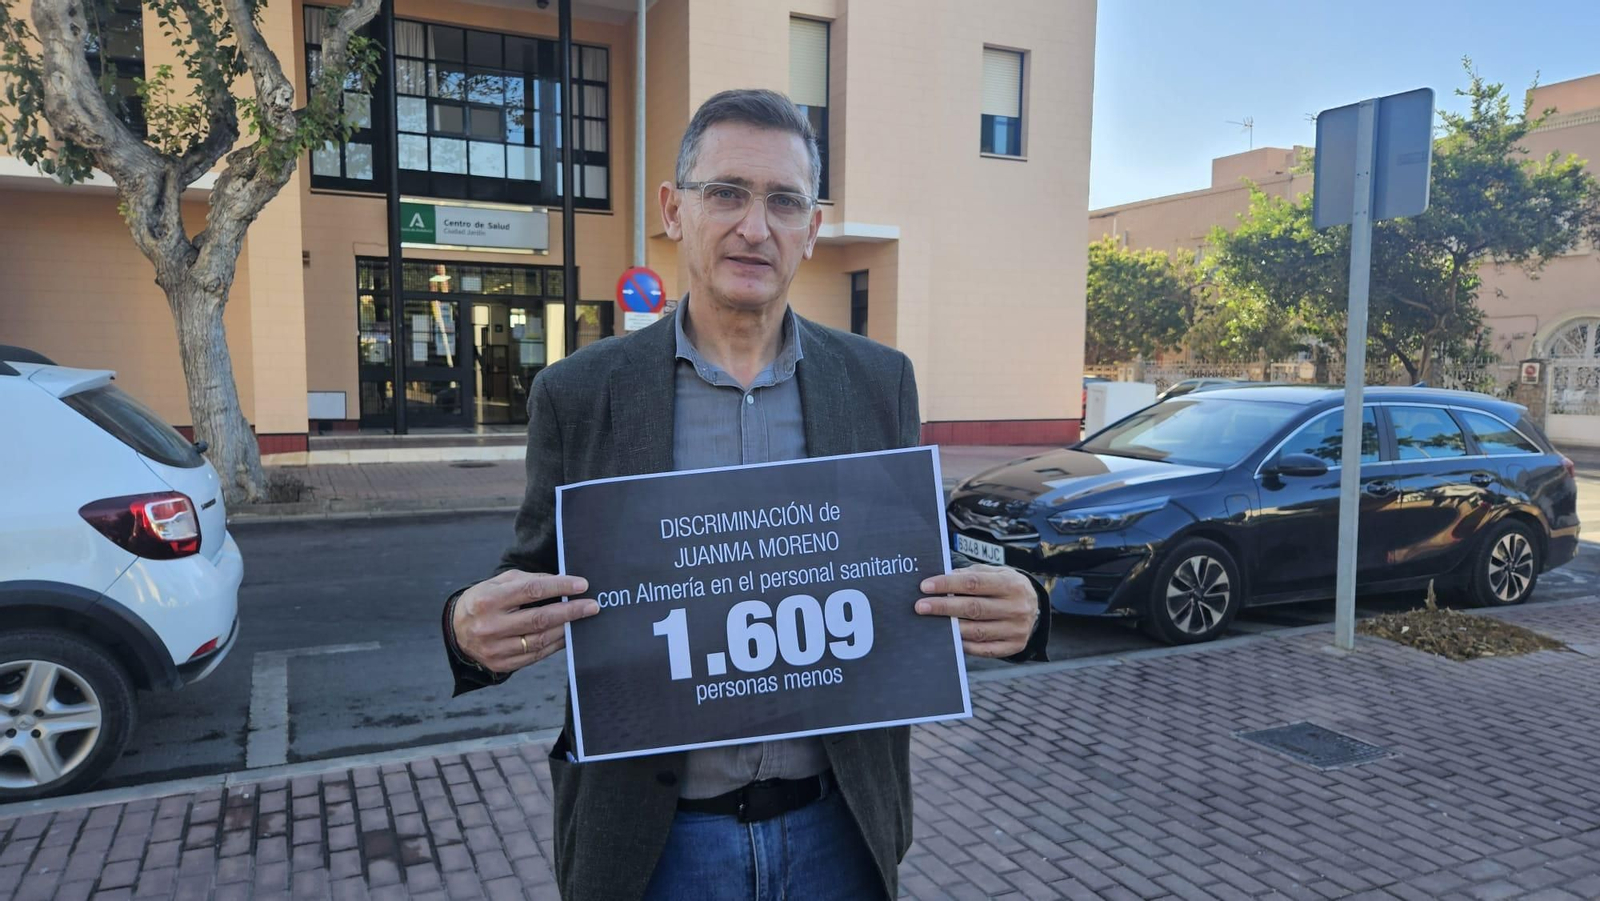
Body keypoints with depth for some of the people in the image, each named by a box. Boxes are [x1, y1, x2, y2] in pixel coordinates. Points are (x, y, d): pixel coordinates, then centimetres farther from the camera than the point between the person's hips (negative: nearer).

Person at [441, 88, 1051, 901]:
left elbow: (923, 576, 3)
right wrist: (476, 631, -23)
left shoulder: (881, 382, -1)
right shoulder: (577, 395, -6)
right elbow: (533, 588, 0)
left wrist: (1012, 613, -18)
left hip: (840, 830, 2)